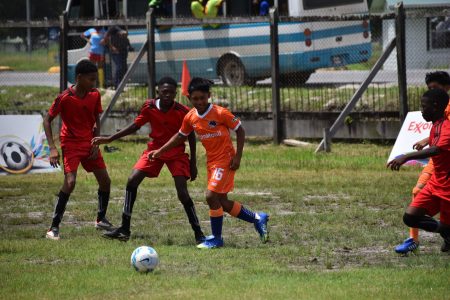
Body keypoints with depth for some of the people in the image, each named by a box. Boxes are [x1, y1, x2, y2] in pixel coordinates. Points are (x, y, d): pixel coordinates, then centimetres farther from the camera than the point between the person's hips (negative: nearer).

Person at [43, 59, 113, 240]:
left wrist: (96, 144, -1)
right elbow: (47, 120, -11)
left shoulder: (95, 95, -2)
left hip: (89, 143, 6)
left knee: (105, 181, 6)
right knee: (70, 182, -21)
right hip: (71, 144, -6)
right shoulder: (64, 98, -18)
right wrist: (52, 148, -19)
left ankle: (101, 219, 28)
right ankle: (54, 227, -15)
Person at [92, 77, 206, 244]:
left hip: (176, 153, -3)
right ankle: (124, 230, -3)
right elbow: (135, 126, 3)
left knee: (182, 193, -15)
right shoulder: (149, 107, -10)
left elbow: (190, 136, -5)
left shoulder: (182, 112, -17)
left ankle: (198, 233, -1)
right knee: (132, 181, -10)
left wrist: (193, 162, -4)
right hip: (155, 149, 3)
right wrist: (109, 139, 0)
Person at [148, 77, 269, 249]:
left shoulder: (220, 113, -16)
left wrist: (237, 156, -14)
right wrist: (160, 151, 13)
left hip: (225, 160, -7)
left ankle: (216, 238, -2)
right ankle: (257, 218, 28)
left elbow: (240, 131, -8)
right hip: (211, 161, 7)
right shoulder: (190, 118, 1)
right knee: (222, 203, 9)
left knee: (211, 196, -16)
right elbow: (181, 136, 17)